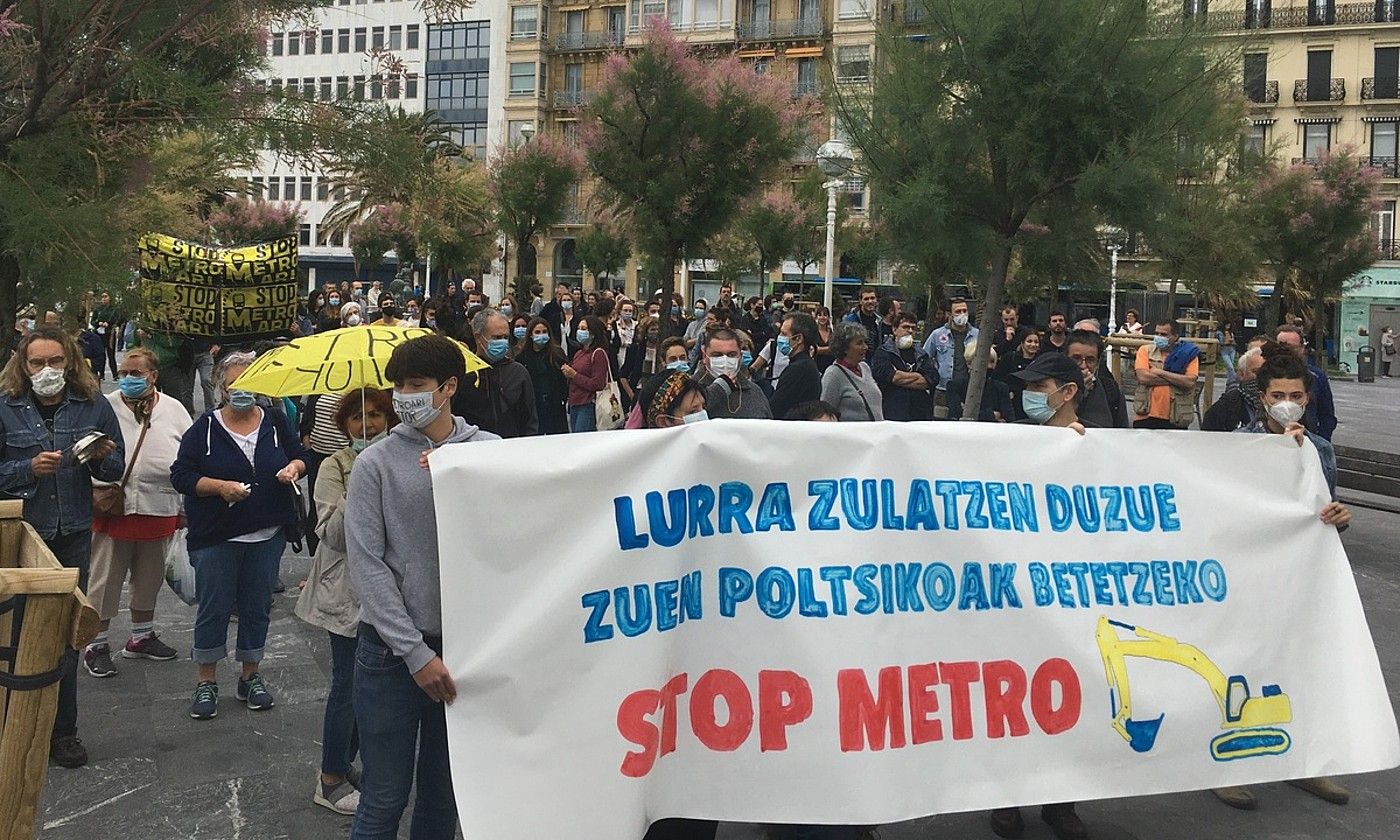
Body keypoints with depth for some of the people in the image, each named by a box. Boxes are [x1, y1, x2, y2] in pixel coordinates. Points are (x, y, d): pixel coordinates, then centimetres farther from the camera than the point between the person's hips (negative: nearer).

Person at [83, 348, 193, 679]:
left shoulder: (174, 410, 4)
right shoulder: (105, 407, -1)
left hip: (159, 511, 3)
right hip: (113, 509, -3)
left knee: (150, 578, 17)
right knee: (105, 579, 3)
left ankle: (141, 636, 34)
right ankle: (96, 643, 16)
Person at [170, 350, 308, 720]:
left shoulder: (274, 422, 4)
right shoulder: (206, 427, -4)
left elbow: (300, 455, 16)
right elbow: (181, 475, -6)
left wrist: (293, 467, -7)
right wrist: (220, 487, -20)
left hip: (267, 535, 3)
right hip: (216, 536, -2)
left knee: (258, 607, 11)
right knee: (214, 607, 4)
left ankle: (251, 676, 25)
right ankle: (206, 681, 18)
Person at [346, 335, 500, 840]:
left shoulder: (490, 453, 1)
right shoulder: (376, 463, -3)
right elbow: (367, 566, -7)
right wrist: (416, 653, -12)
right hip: (392, 650, -2)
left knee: (445, 796, 15)